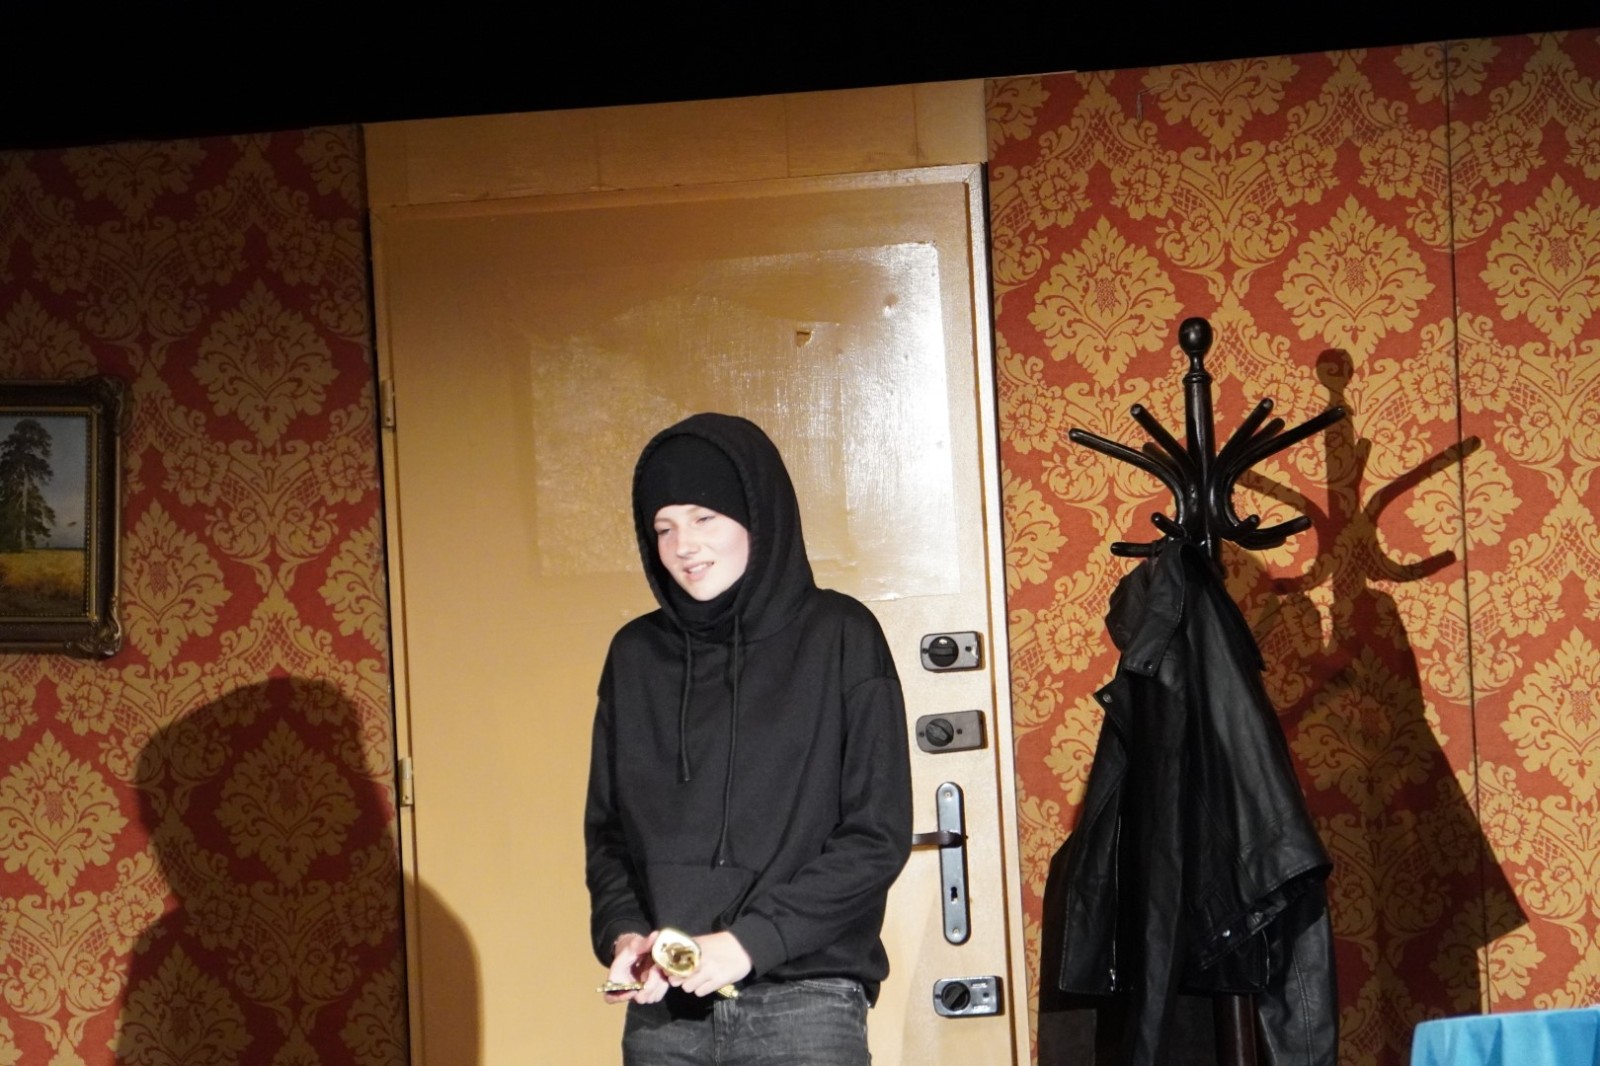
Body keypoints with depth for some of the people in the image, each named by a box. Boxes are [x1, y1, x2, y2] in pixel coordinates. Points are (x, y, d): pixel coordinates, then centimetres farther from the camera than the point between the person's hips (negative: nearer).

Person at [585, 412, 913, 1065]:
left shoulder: (839, 637, -1)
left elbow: (877, 835, -4)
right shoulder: (636, 654, 10)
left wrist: (751, 941, -13)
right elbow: (606, 829, 14)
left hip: (802, 1004, -3)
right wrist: (623, 934, -5)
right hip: (661, 1009, 3)